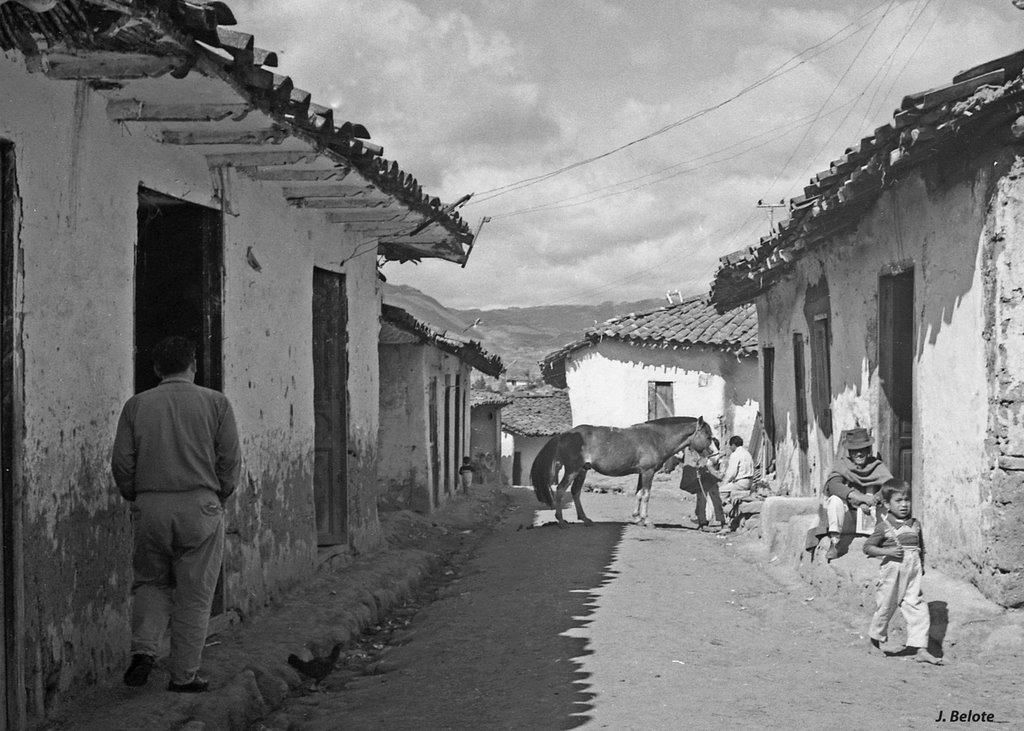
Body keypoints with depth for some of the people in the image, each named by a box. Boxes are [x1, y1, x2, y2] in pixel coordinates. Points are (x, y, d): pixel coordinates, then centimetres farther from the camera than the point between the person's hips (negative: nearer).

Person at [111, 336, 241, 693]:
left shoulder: (137, 405, 5)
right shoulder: (215, 402, 2)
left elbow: (121, 462, 2)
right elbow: (231, 459, -1)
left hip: (150, 506, 2)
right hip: (200, 506, -2)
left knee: (150, 582, 19)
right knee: (194, 593, 5)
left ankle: (144, 648, 0)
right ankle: (184, 674, 8)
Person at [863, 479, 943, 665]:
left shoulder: (915, 524, 7)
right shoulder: (884, 526, -7)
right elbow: (868, 547, -8)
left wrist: (921, 566, 14)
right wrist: (888, 551, -19)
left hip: (913, 575, 4)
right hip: (891, 574, -4)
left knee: (918, 609, -3)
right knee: (885, 607, 8)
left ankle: (921, 649, -2)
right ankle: (875, 640, 30)